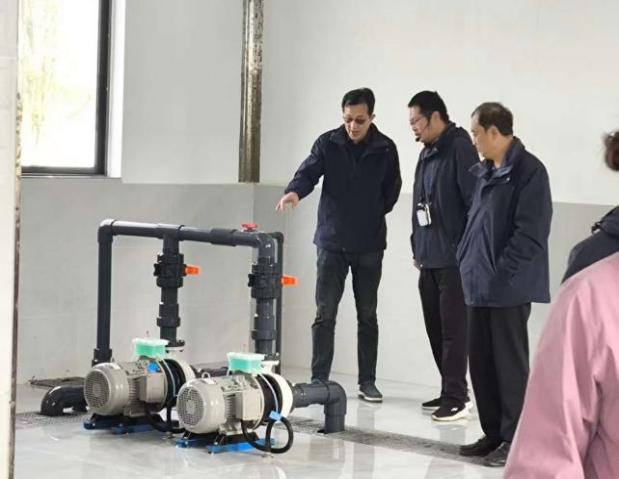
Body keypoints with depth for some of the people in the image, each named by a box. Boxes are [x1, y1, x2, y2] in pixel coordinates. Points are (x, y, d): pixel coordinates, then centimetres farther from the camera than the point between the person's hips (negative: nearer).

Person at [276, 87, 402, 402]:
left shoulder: (385, 149, 0)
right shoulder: (328, 143, -1)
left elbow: (392, 190, 8)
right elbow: (309, 172, -12)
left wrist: (372, 215, -1)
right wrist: (295, 191, -32)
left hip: (369, 244, 1)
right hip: (331, 242, -1)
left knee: (367, 315, 8)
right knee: (325, 313, -1)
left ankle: (367, 381, 16)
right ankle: (319, 379, 5)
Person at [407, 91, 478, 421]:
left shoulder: (459, 148, -12)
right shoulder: (427, 153, 15)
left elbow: (474, 201, -17)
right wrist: (418, 247, 17)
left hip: (454, 259, -9)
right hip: (430, 258, 9)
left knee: (453, 328, -6)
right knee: (435, 328, 12)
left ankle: (456, 397, -3)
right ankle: (450, 391, 21)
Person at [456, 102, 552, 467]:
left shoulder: (529, 171, -13)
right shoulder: (485, 172, 14)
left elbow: (530, 234, -18)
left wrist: (502, 275, -18)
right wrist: (468, 263, 12)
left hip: (509, 288, -8)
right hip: (481, 286, 9)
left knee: (510, 365, -2)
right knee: (481, 363, 12)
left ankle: (514, 440, 6)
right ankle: (493, 434, 22)